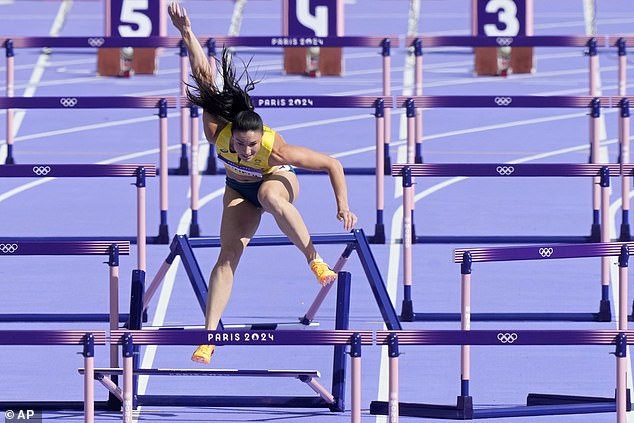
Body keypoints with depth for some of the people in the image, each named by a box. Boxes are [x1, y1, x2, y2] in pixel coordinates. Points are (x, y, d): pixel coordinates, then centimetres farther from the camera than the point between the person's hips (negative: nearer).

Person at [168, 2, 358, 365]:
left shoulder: (278, 149, -40)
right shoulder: (218, 131, -36)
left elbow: (333, 165, -31)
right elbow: (205, 79, -35)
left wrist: (344, 206, -36)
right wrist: (187, 34, -41)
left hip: (277, 180, -3)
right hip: (239, 189, 3)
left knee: (270, 196, -41)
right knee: (228, 254, -12)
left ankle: (315, 260, -30)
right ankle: (209, 336, -14)